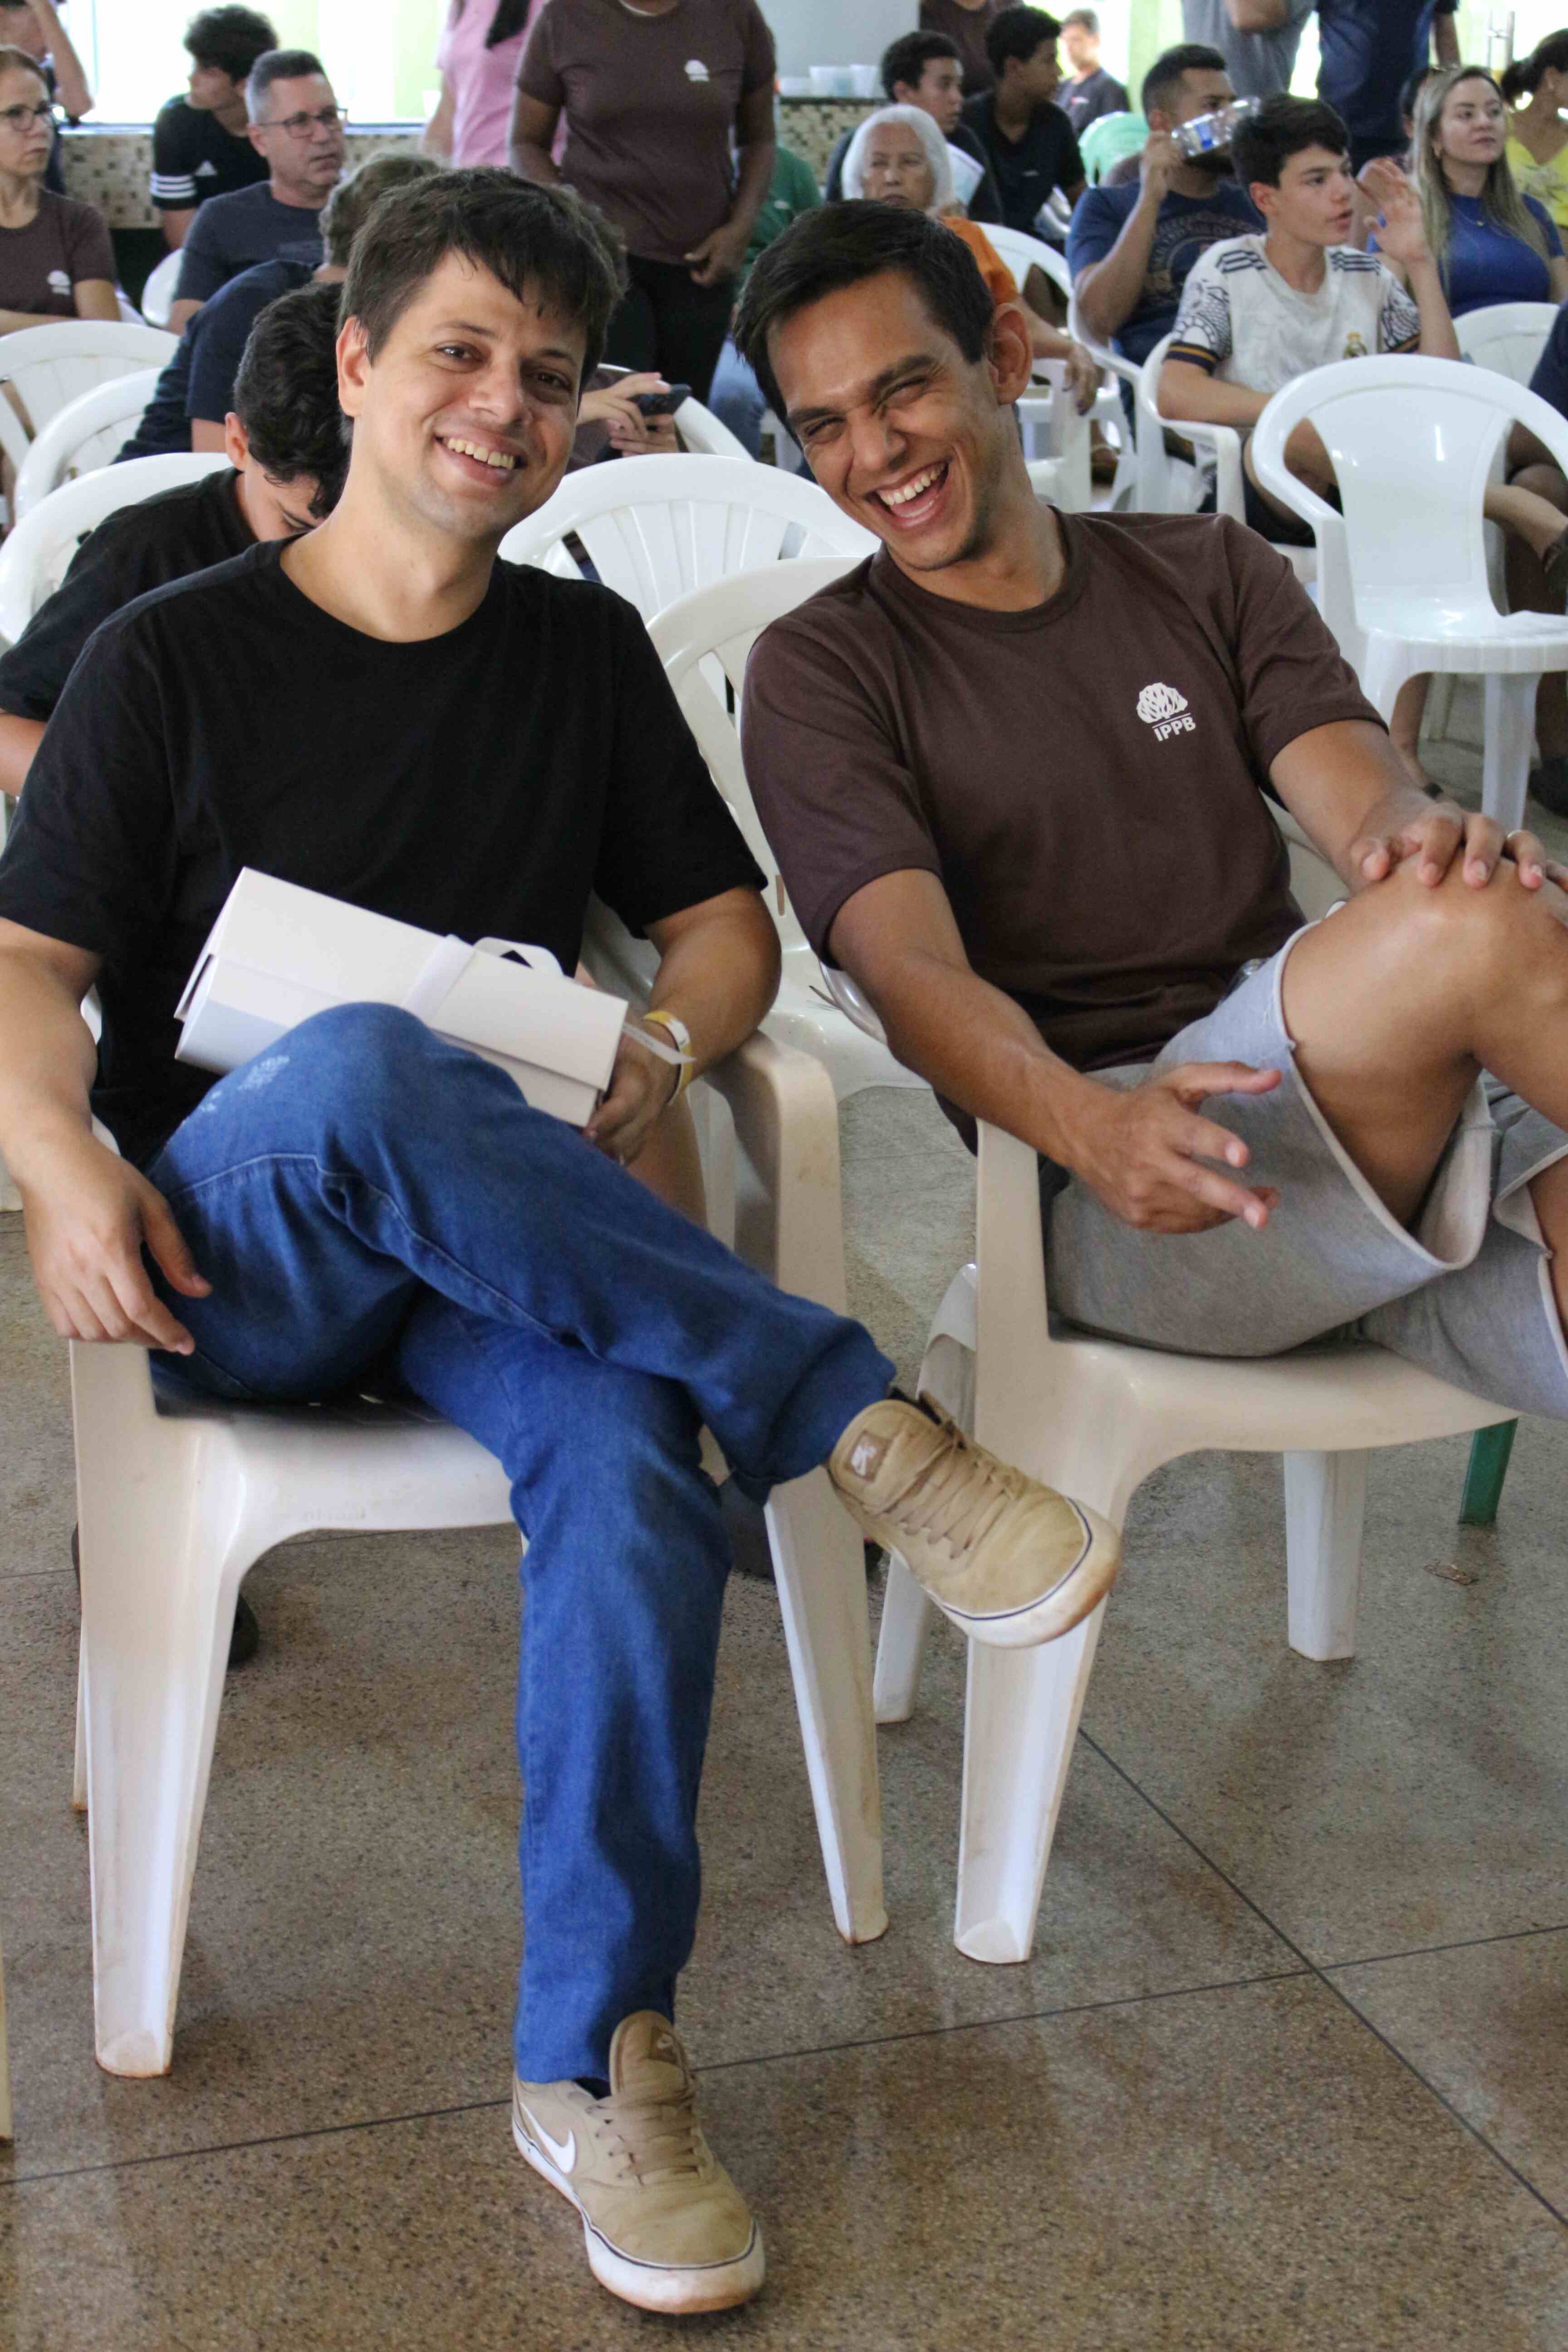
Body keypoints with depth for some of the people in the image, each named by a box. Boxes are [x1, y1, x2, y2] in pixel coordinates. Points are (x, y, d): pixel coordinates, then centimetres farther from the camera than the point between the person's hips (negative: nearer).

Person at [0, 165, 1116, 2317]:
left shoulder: (587, 653, 15)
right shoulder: (173, 658, 4)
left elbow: (726, 919, 18)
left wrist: (667, 1047, -6)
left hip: (494, 1250, 2)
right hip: (230, 1258, -2)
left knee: (632, 1467, -33)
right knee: (358, 1070, -39)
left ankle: (596, 2060, -24)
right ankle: (847, 1418, -31)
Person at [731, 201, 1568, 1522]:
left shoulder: (1208, 574, 20)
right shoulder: (823, 672, 9)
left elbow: (1364, 796, 4)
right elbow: (912, 972, -7)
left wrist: (1426, 838, -23)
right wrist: (1087, 1122, -29)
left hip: (1401, 1125, 4)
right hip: (1124, 1198, -3)